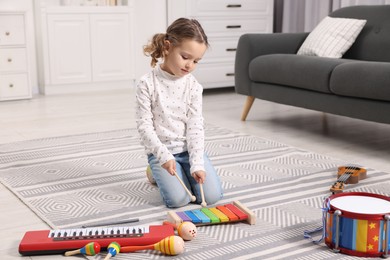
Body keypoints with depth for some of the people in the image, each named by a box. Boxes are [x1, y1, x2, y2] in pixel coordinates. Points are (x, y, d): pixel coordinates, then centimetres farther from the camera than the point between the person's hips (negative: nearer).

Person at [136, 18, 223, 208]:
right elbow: (144, 125, -10)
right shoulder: (147, 84, -10)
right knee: (178, 199, -20)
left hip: (189, 149, 3)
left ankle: (185, 171, 16)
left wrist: (197, 164, -16)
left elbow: (195, 126, -5)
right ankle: (158, 172, 11)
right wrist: (164, 156, -21)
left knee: (212, 196, -12)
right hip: (160, 151, -3)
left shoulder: (193, 86, -2)